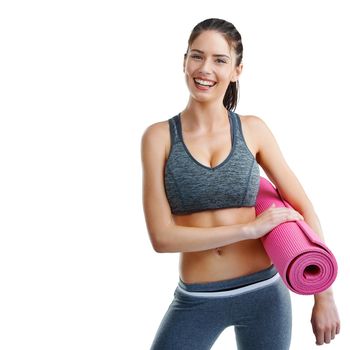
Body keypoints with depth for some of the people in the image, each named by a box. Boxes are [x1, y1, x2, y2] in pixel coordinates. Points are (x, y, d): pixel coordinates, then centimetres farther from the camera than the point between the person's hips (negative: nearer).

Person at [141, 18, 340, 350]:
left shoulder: (252, 129, -3)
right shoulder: (159, 136, -7)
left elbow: (304, 210, 1)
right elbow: (162, 236, -13)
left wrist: (323, 296, -1)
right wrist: (249, 228, -16)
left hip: (263, 293, 1)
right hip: (196, 301, -1)